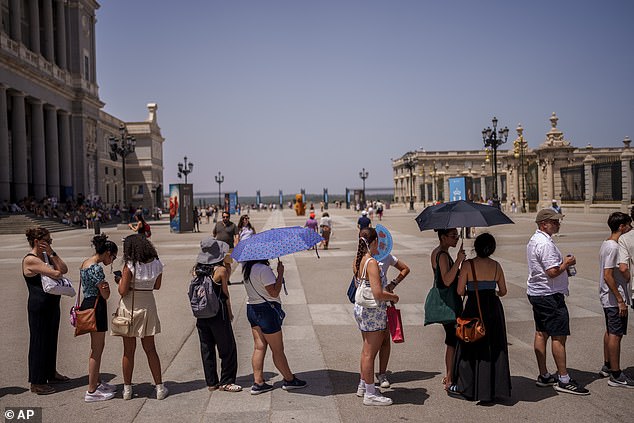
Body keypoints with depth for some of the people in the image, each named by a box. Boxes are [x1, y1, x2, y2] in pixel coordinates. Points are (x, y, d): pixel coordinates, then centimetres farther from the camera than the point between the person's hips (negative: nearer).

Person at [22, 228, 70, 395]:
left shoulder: (46, 256, 12)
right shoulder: (30, 260, -17)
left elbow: (64, 269, 1)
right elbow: (56, 274, -24)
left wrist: (52, 253, -6)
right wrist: (56, 272, -1)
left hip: (52, 304, 9)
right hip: (39, 307, -9)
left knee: (51, 339, 18)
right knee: (39, 341, 1)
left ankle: (51, 373, 33)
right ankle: (36, 383, 12)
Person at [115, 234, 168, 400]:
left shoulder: (130, 265, -16)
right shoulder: (156, 264, -1)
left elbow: (122, 291, -16)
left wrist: (120, 281, 2)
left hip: (130, 307, -4)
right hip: (148, 306, 4)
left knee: (128, 351, 8)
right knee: (150, 349, 13)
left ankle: (127, 389, 17)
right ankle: (159, 387, 16)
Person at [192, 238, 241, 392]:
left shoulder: (196, 269, -1)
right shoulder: (221, 270, -14)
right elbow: (225, 294, -6)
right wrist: (230, 312, 5)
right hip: (218, 314, -5)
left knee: (206, 348, 14)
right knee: (227, 347, 9)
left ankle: (211, 382, 21)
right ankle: (226, 381, 14)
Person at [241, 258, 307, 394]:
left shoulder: (246, 267, 5)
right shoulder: (263, 269, -22)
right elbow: (274, 292, -21)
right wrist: (280, 273, -14)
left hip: (251, 308, 8)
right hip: (267, 309, -8)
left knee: (259, 347, 12)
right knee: (278, 350, 5)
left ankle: (258, 383, 14)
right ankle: (289, 380, 19)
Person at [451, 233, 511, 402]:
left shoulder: (468, 265, -10)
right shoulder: (496, 266, 0)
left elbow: (460, 291, -10)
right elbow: (503, 291, 7)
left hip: (474, 308, -3)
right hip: (494, 309, 3)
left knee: (471, 347, 10)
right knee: (494, 347, 11)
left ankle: (465, 385, 17)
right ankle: (494, 388, 16)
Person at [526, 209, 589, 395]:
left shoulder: (534, 240, 14)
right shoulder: (546, 244, -21)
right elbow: (552, 272, -25)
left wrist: (563, 263, 12)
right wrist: (566, 263, -9)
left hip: (536, 293, 11)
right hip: (549, 296, -11)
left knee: (541, 334, 13)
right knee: (559, 336, -5)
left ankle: (544, 376, 21)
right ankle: (564, 380, 1)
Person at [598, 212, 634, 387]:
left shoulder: (606, 244, 11)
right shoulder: (613, 247, -20)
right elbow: (608, 276, -24)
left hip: (607, 298, 10)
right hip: (615, 299, -10)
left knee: (610, 332, 18)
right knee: (616, 334, -4)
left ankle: (607, 367, 30)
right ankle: (616, 375, 2)